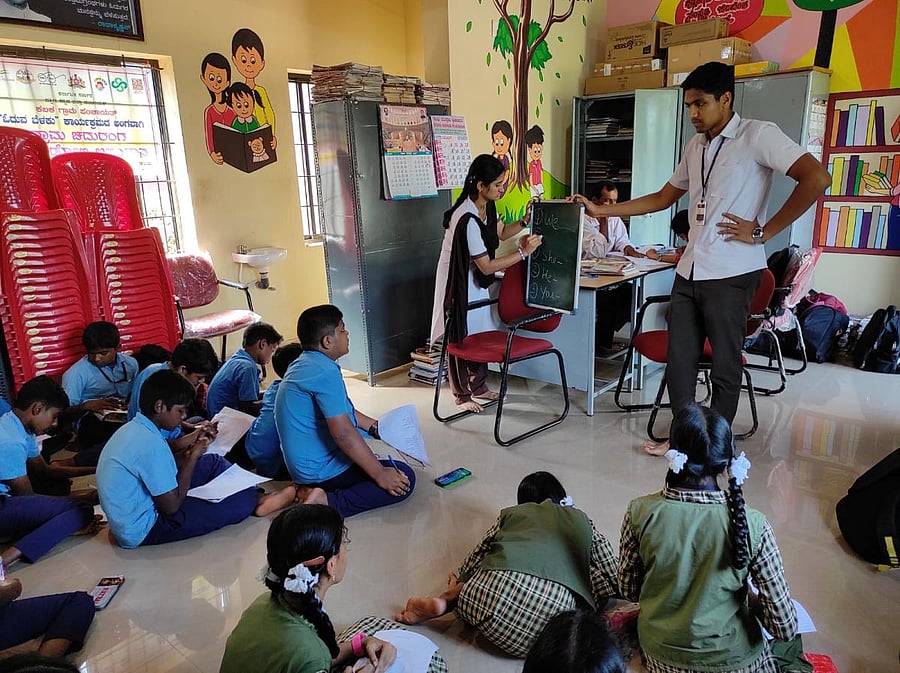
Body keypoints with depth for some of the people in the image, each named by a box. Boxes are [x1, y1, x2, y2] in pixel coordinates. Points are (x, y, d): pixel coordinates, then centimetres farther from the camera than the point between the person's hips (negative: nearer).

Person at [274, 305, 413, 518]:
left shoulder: (303, 364, 9)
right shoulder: (325, 372, -22)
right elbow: (343, 433, -28)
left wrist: (377, 428, 19)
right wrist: (380, 475, -22)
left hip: (301, 464, 10)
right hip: (322, 468, -10)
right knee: (404, 478, -10)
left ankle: (308, 489, 12)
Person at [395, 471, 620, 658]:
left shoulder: (512, 513, 29)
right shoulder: (581, 520, 29)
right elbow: (611, 579, 21)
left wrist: (460, 583, 38)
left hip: (497, 585, 4)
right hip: (556, 602, -3)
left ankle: (447, 600, 2)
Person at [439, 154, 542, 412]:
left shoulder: (487, 206, -5)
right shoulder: (468, 220, -32)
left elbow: (500, 232, 15)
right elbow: (487, 266, -28)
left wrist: (525, 222, -1)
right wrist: (523, 252, -25)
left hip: (476, 278, 9)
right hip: (459, 282, -9)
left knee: (481, 332, 15)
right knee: (461, 336, 4)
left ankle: (479, 385, 31)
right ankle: (462, 394, 19)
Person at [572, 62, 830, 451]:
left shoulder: (758, 135, -7)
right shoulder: (696, 146, 16)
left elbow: (816, 178, -16)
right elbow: (662, 198, 22)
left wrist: (764, 231, -14)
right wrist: (601, 211, 16)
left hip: (730, 273, -7)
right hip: (689, 271, 7)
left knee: (724, 364, 4)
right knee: (679, 359, 9)